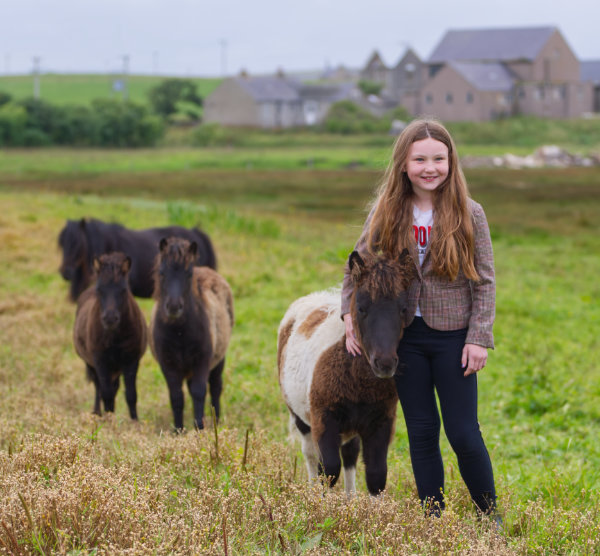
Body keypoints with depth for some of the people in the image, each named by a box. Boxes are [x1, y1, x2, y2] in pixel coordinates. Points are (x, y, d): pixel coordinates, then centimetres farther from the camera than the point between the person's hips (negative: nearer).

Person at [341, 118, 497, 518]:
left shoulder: (469, 214, -6)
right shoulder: (387, 213, 1)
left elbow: (485, 282, -3)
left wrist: (479, 338, -9)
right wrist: (351, 317, 0)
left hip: (453, 336, -3)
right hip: (405, 337, 3)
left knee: (463, 435, -1)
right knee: (422, 433, 9)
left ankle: (489, 516, 17)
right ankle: (433, 518, 19)